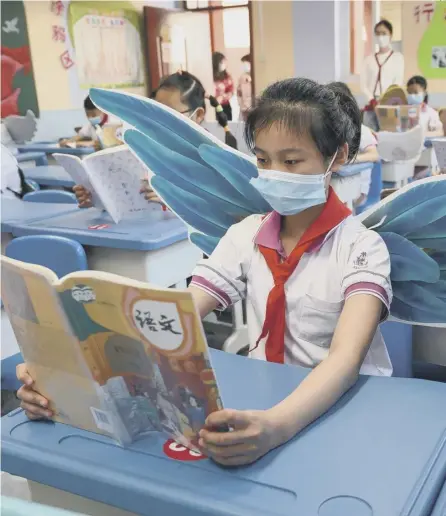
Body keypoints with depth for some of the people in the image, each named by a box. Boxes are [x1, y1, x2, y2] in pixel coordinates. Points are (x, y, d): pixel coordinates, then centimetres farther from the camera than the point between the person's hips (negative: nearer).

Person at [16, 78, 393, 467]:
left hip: (344, 405, -3)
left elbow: (347, 357, -27)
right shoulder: (246, 235, 1)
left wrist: (278, 425, -46)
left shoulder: (360, 246, -11)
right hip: (261, 402, 3)